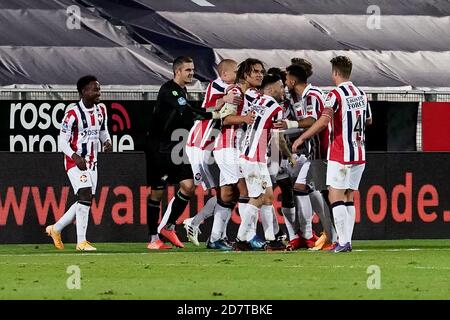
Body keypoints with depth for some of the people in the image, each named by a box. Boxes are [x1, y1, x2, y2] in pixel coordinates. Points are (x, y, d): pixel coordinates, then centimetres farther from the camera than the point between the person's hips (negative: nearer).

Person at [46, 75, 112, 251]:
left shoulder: (101, 110, 7)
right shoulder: (73, 113, -16)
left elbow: (103, 131, 20)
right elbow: (63, 142, -14)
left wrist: (107, 142, -4)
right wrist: (76, 157, -29)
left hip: (91, 162, 8)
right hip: (75, 162, -8)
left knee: (85, 203, 8)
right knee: (85, 195, -20)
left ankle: (56, 228, 27)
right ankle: (81, 242, -18)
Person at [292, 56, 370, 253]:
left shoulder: (336, 94, -11)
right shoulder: (361, 94, 11)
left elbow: (324, 120, -23)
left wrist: (301, 138, -17)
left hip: (340, 155, -7)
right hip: (359, 154, 7)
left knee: (335, 197, -5)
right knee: (348, 198, 10)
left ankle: (343, 241, -13)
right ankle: (347, 240, 6)